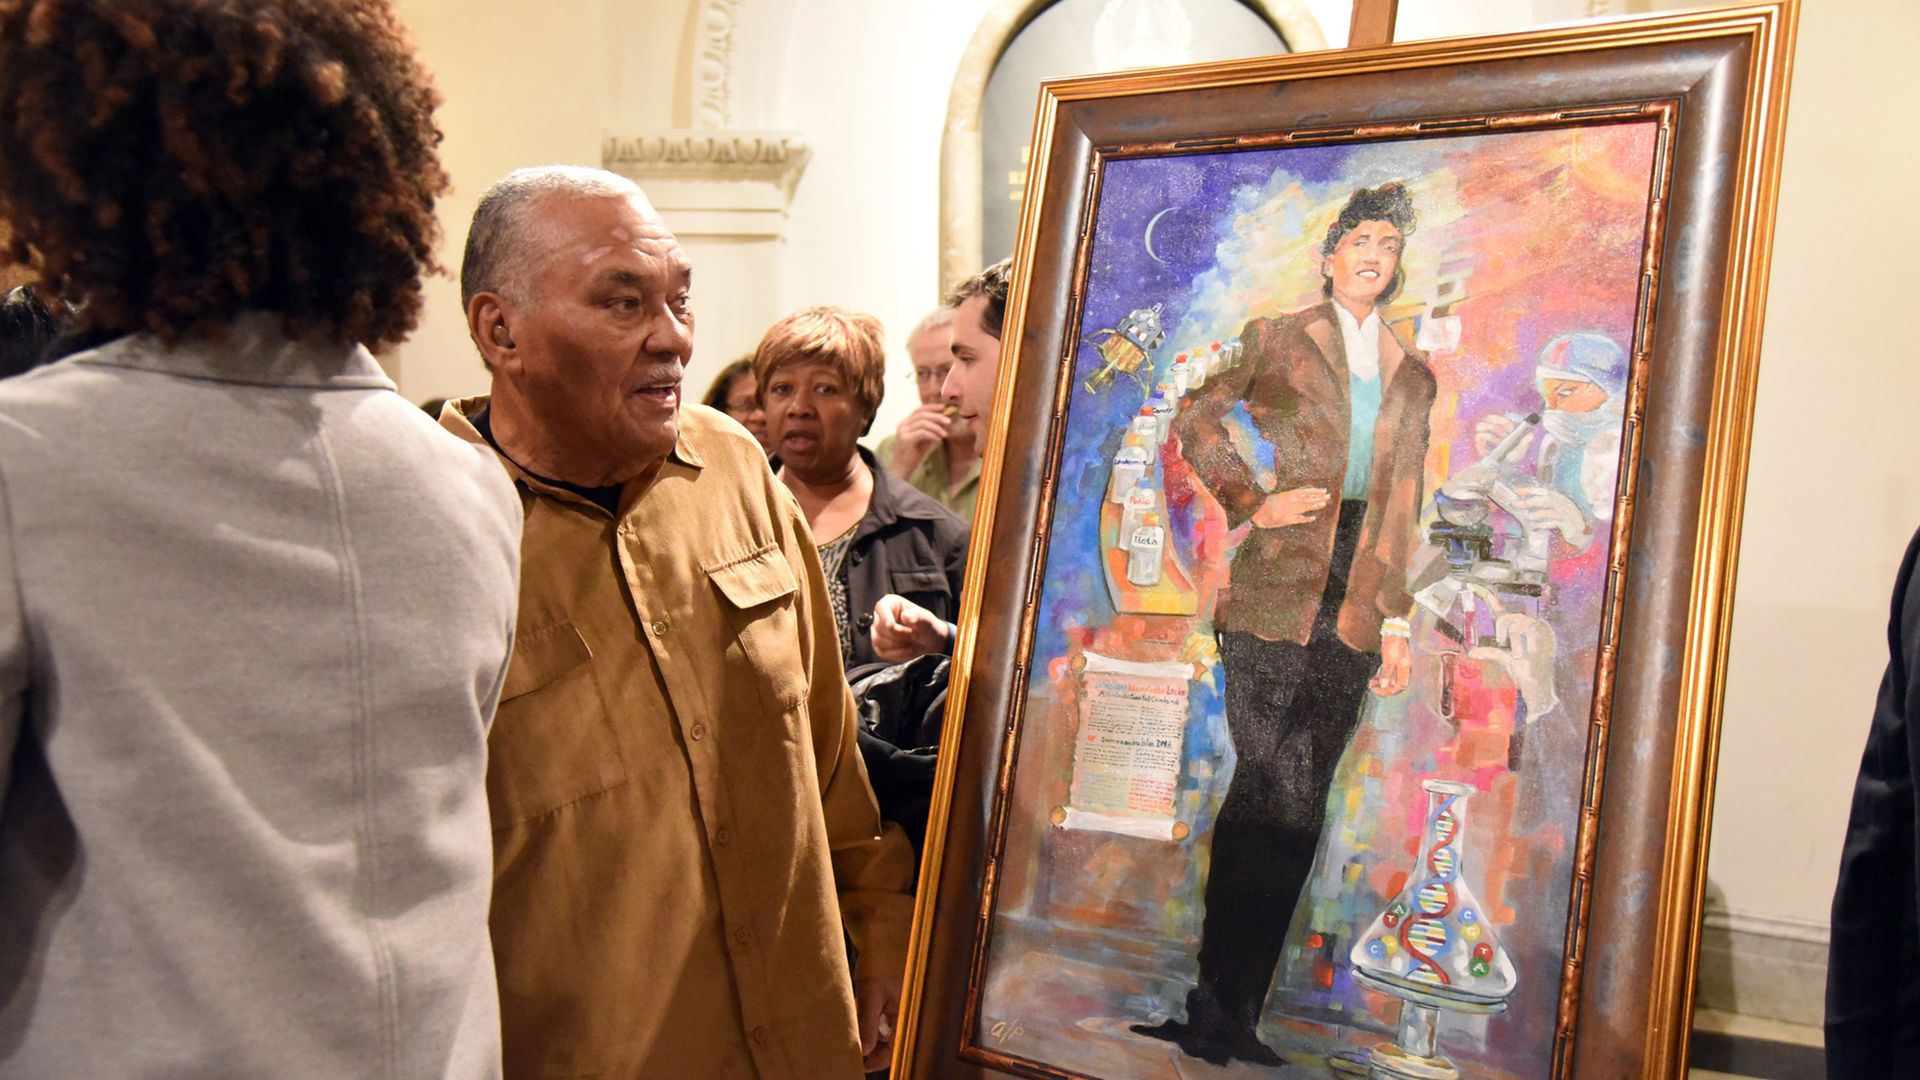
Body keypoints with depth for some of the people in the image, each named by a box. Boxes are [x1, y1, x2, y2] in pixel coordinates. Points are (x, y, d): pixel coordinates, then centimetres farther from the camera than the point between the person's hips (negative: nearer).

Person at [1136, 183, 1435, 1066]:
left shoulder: (1413, 377, 19)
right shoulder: (1275, 340, 8)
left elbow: (1401, 511, 19)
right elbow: (1195, 421, 7)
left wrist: (1396, 620, 13)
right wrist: (1252, 502, -7)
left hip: (1352, 609, 4)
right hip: (1273, 589, -4)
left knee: (1294, 806, 3)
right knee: (1277, 794, -10)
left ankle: (1231, 1009, 11)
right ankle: (1219, 1008, 2)